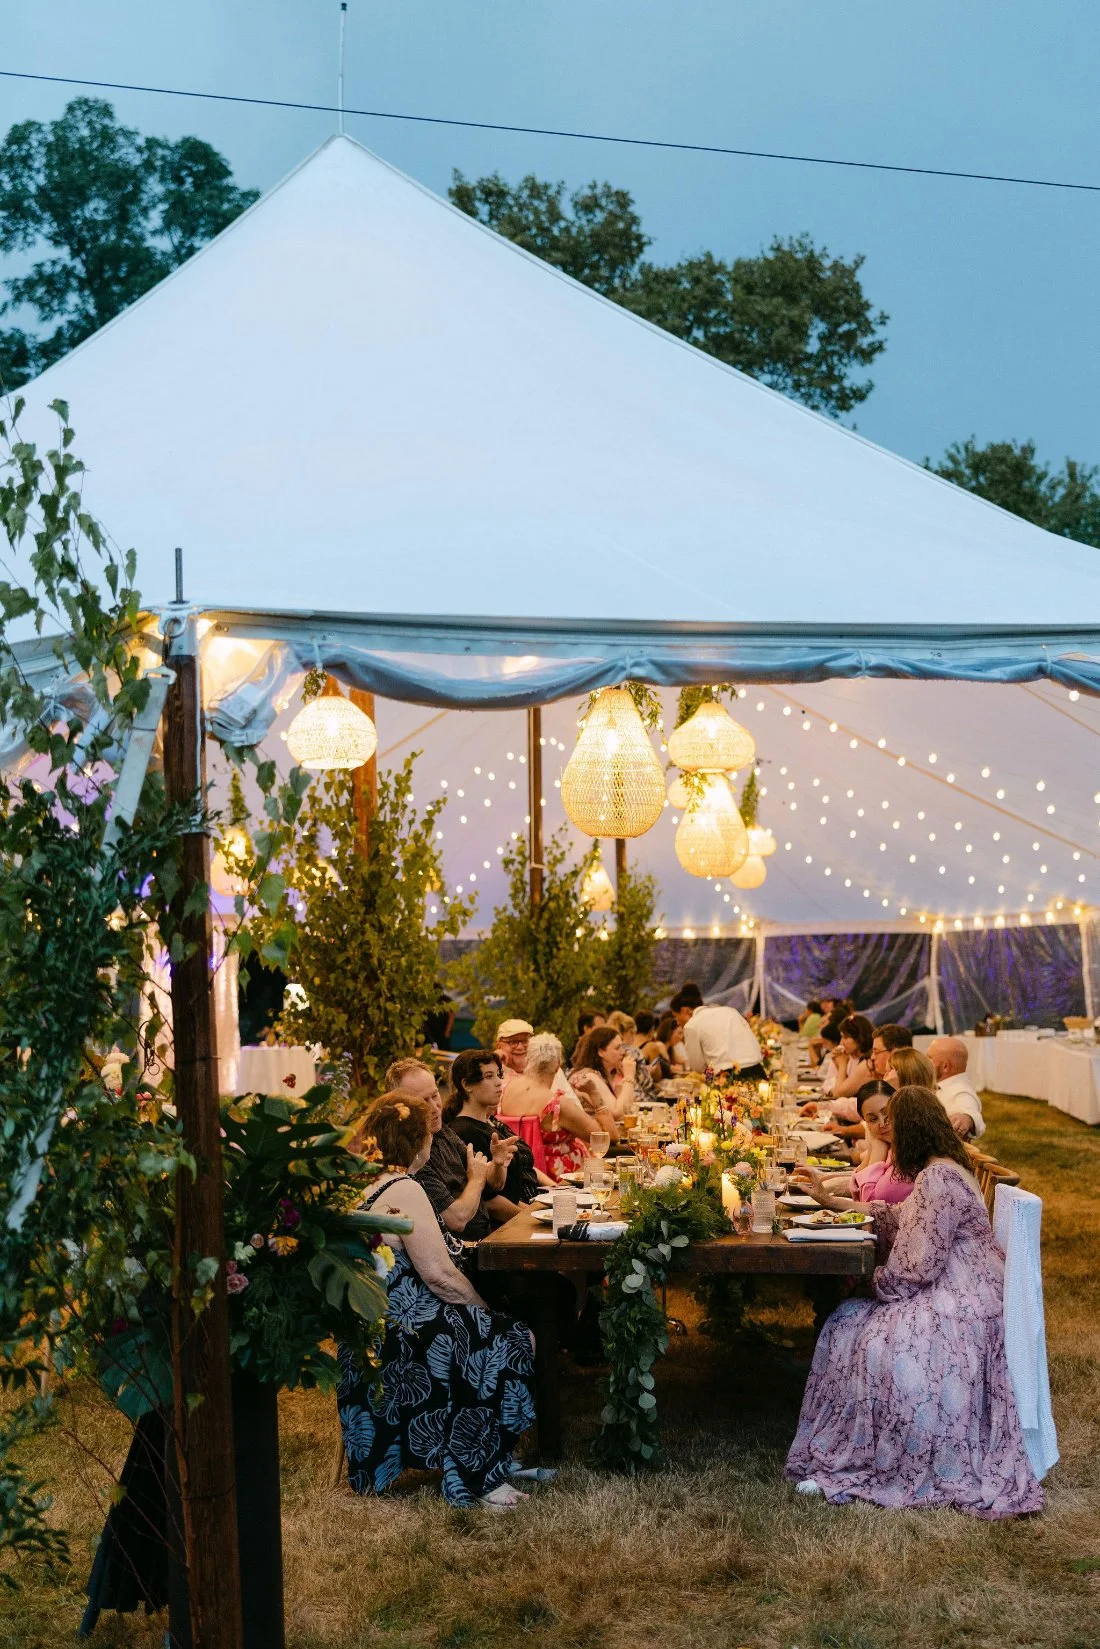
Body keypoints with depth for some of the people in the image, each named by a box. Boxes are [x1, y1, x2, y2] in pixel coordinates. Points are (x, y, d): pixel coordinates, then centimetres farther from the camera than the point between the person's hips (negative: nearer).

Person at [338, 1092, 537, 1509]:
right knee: (513, 1342, -9)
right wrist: (484, 1309, -8)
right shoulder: (403, 1190, -20)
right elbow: (437, 1273, -22)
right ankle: (479, 1480, -6)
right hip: (402, 1331, -10)